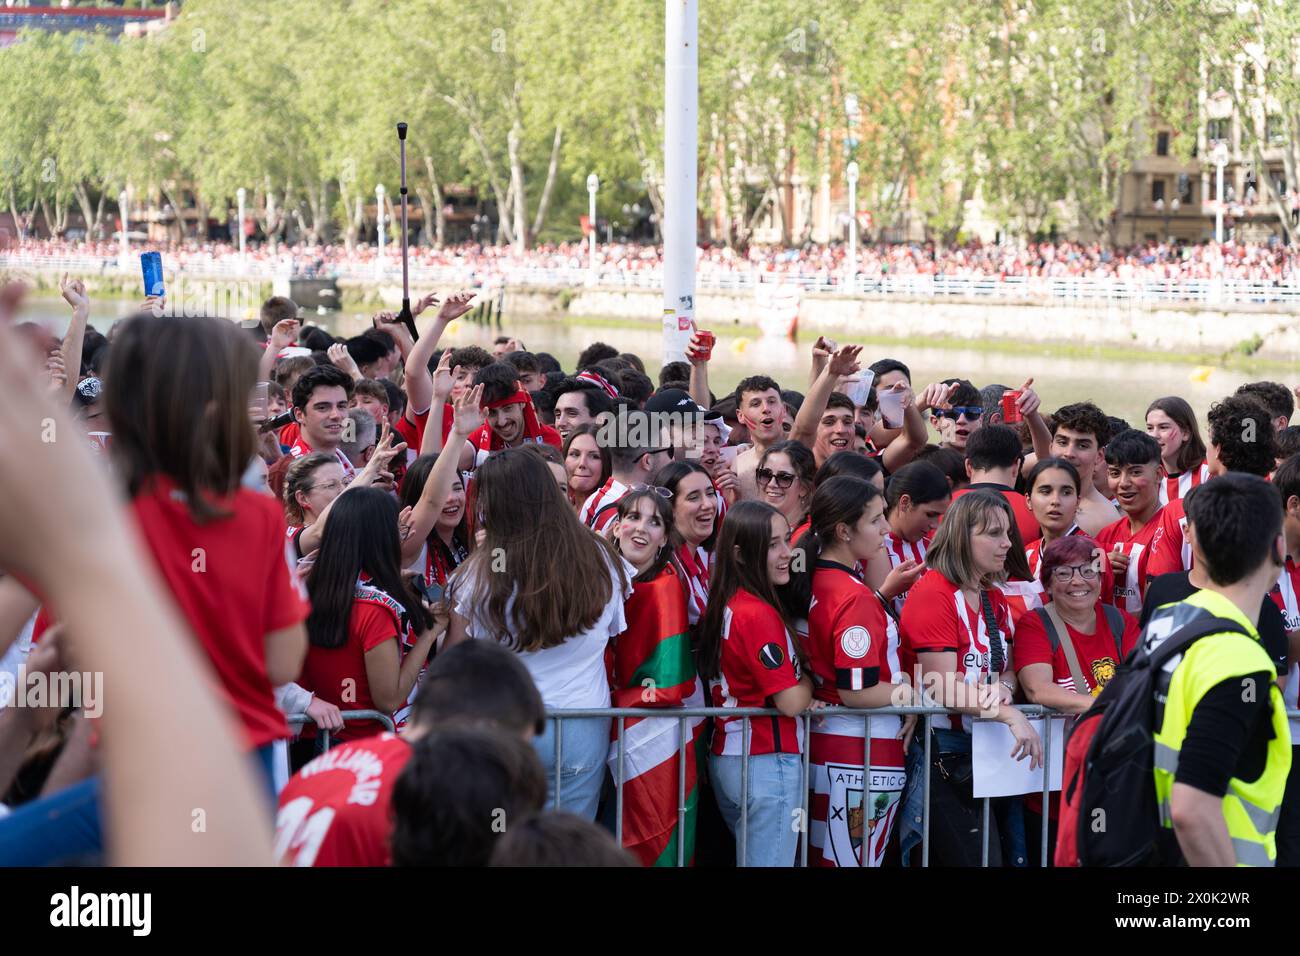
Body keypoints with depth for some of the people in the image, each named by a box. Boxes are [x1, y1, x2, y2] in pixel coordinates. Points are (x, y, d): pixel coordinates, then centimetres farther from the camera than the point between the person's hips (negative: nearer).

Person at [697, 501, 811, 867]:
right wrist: (809, 679, 0)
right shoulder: (760, 613, -19)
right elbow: (791, 702, -19)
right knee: (771, 862, -3)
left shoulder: (725, 604, 7)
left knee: (747, 859, 17)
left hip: (725, 758, 9)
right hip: (768, 763, -9)